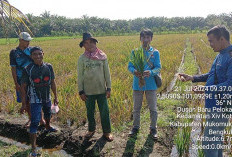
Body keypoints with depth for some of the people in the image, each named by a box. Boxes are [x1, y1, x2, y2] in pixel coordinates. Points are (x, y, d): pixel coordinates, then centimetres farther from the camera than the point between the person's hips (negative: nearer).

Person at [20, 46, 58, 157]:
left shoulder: (48, 67, -5)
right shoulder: (28, 69, -16)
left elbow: (52, 83, 5)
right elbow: (23, 87, -10)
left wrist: (55, 97, 9)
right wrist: (23, 103, -10)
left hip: (47, 98, 5)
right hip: (35, 100, -5)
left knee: (48, 114, 28)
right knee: (35, 122, -8)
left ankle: (47, 127, 60)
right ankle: (33, 148, -3)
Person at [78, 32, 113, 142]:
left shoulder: (102, 56, -1)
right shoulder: (82, 58, -2)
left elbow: (107, 73, 3)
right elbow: (80, 76, 1)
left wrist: (109, 88, 0)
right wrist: (81, 91, -1)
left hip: (101, 90, 0)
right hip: (88, 91, 1)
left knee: (104, 112, 5)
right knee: (90, 112, 15)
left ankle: (107, 132, 23)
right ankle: (91, 129, 36)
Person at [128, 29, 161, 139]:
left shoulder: (155, 52, -1)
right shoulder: (135, 52, 2)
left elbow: (158, 68, -7)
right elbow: (130, 66, -1)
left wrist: (151, 72, -29)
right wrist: (134, 71, -25)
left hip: (151, 84, -1)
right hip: (137, 84, 1)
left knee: (153, 108, 8)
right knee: (136, 108, 13)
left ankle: (153, 129, 26)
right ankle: (135, 127, 31)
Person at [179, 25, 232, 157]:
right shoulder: (221, 55, 11)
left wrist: (206, 89, -27)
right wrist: (192, 78, 12)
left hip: (221, 107, -10)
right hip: (214, 104, 10)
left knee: (209, 142, -4)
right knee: (217, 136, 23)